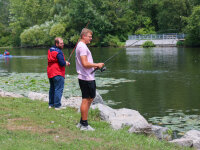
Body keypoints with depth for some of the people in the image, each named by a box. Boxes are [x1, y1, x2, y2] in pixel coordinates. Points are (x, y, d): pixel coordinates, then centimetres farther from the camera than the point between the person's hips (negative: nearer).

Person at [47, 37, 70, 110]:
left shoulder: (50, 50, 12)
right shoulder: (58, 52, -17)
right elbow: (62, 63, -23)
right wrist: (66, 63, 0)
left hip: (50, 73, 9)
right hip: (58, 74, -9)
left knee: (52, 89, 17)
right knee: (59, 89, -7)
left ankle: (51, 104, 22)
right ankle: (57, 105, -9)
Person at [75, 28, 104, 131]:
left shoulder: (81, 46, 18)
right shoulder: (82, 47, -15)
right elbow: (85, 64, -23)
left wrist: (94, 66, 13)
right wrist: (97, 65, -11)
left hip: (87, 77, 11)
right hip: (86, 78, -11)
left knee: (90, 98, 17)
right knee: (86, 100, -5)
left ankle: (82, 122, 22)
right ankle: (84, 125, 1)